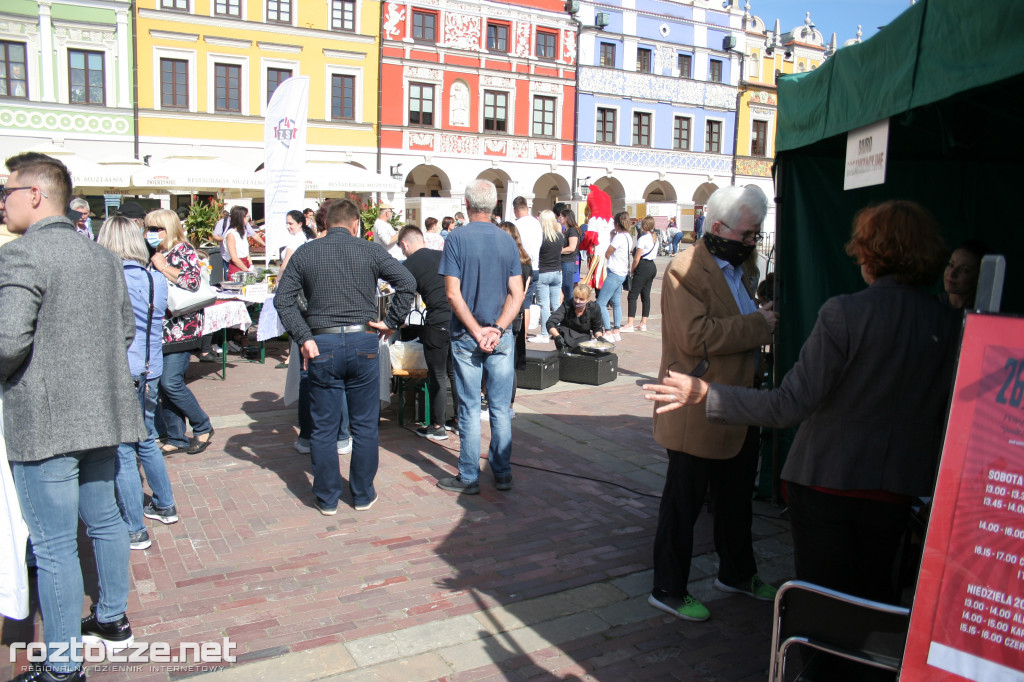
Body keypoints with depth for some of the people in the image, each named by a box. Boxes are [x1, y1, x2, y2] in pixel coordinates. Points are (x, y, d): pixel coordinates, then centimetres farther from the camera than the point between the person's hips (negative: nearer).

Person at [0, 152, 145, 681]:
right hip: (101, 412, 8)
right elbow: (126, 328, 15)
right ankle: (112, 621, 36)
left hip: (45, 420, -8)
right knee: (103, 519, 20)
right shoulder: (102, 256, 11)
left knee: (53, 547, 1)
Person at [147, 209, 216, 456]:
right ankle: (176, 439, 17)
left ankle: (203, 427, 7)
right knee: (164, 385, 7)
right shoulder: (152, 254, 15)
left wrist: (161, 266, -14)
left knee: (171, 382, -12)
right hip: (159, 330, 8)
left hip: (180, 328, -7)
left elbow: (192, 281, -22)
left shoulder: (183, 251, -6)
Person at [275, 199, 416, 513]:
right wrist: (391, 322, -3)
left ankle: (327, 498, 19)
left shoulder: (304, 254, 6)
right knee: (364, 426, 12)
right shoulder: (370, 250, 2)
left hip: (322, 345, 1)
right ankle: (363, 496, 22)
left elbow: (283, 300, -2)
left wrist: (304, 338, -3)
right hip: (362, 342, 0)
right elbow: (407, 282, -8)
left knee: (324, 428, 10)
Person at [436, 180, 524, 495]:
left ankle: (469, 477, 12)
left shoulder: (457, 238, -6)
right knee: (500, 408, 10)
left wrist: (477, 332, -10)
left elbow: (453, 293, -12)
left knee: (470, 408, 4)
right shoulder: (507, 240, 3)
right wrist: (497, 329, -8)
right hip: (501, 337, 3)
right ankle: (502, 474, 18)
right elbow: (517, 294, -3)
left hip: (466, 337, -2)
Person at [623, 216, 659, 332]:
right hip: (652, 267, 9)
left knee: (632, 295, -7)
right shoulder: (655, 238, 12)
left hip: (643, 267, -9)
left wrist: (632, 269, 0)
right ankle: (643, 324, 15)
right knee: (646, 295, 12)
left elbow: (637, 258, -16)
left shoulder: (643, 239, -14)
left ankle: (630, 324, -12)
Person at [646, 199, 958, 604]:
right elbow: (944, 415, 5)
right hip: (898, 489, 5)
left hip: (828, 482, -4)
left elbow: (791, 405, -23)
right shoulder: (948, 324, -5)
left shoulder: (844, 313, -19)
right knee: (875, 594, 22)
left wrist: (705, 394, -16)